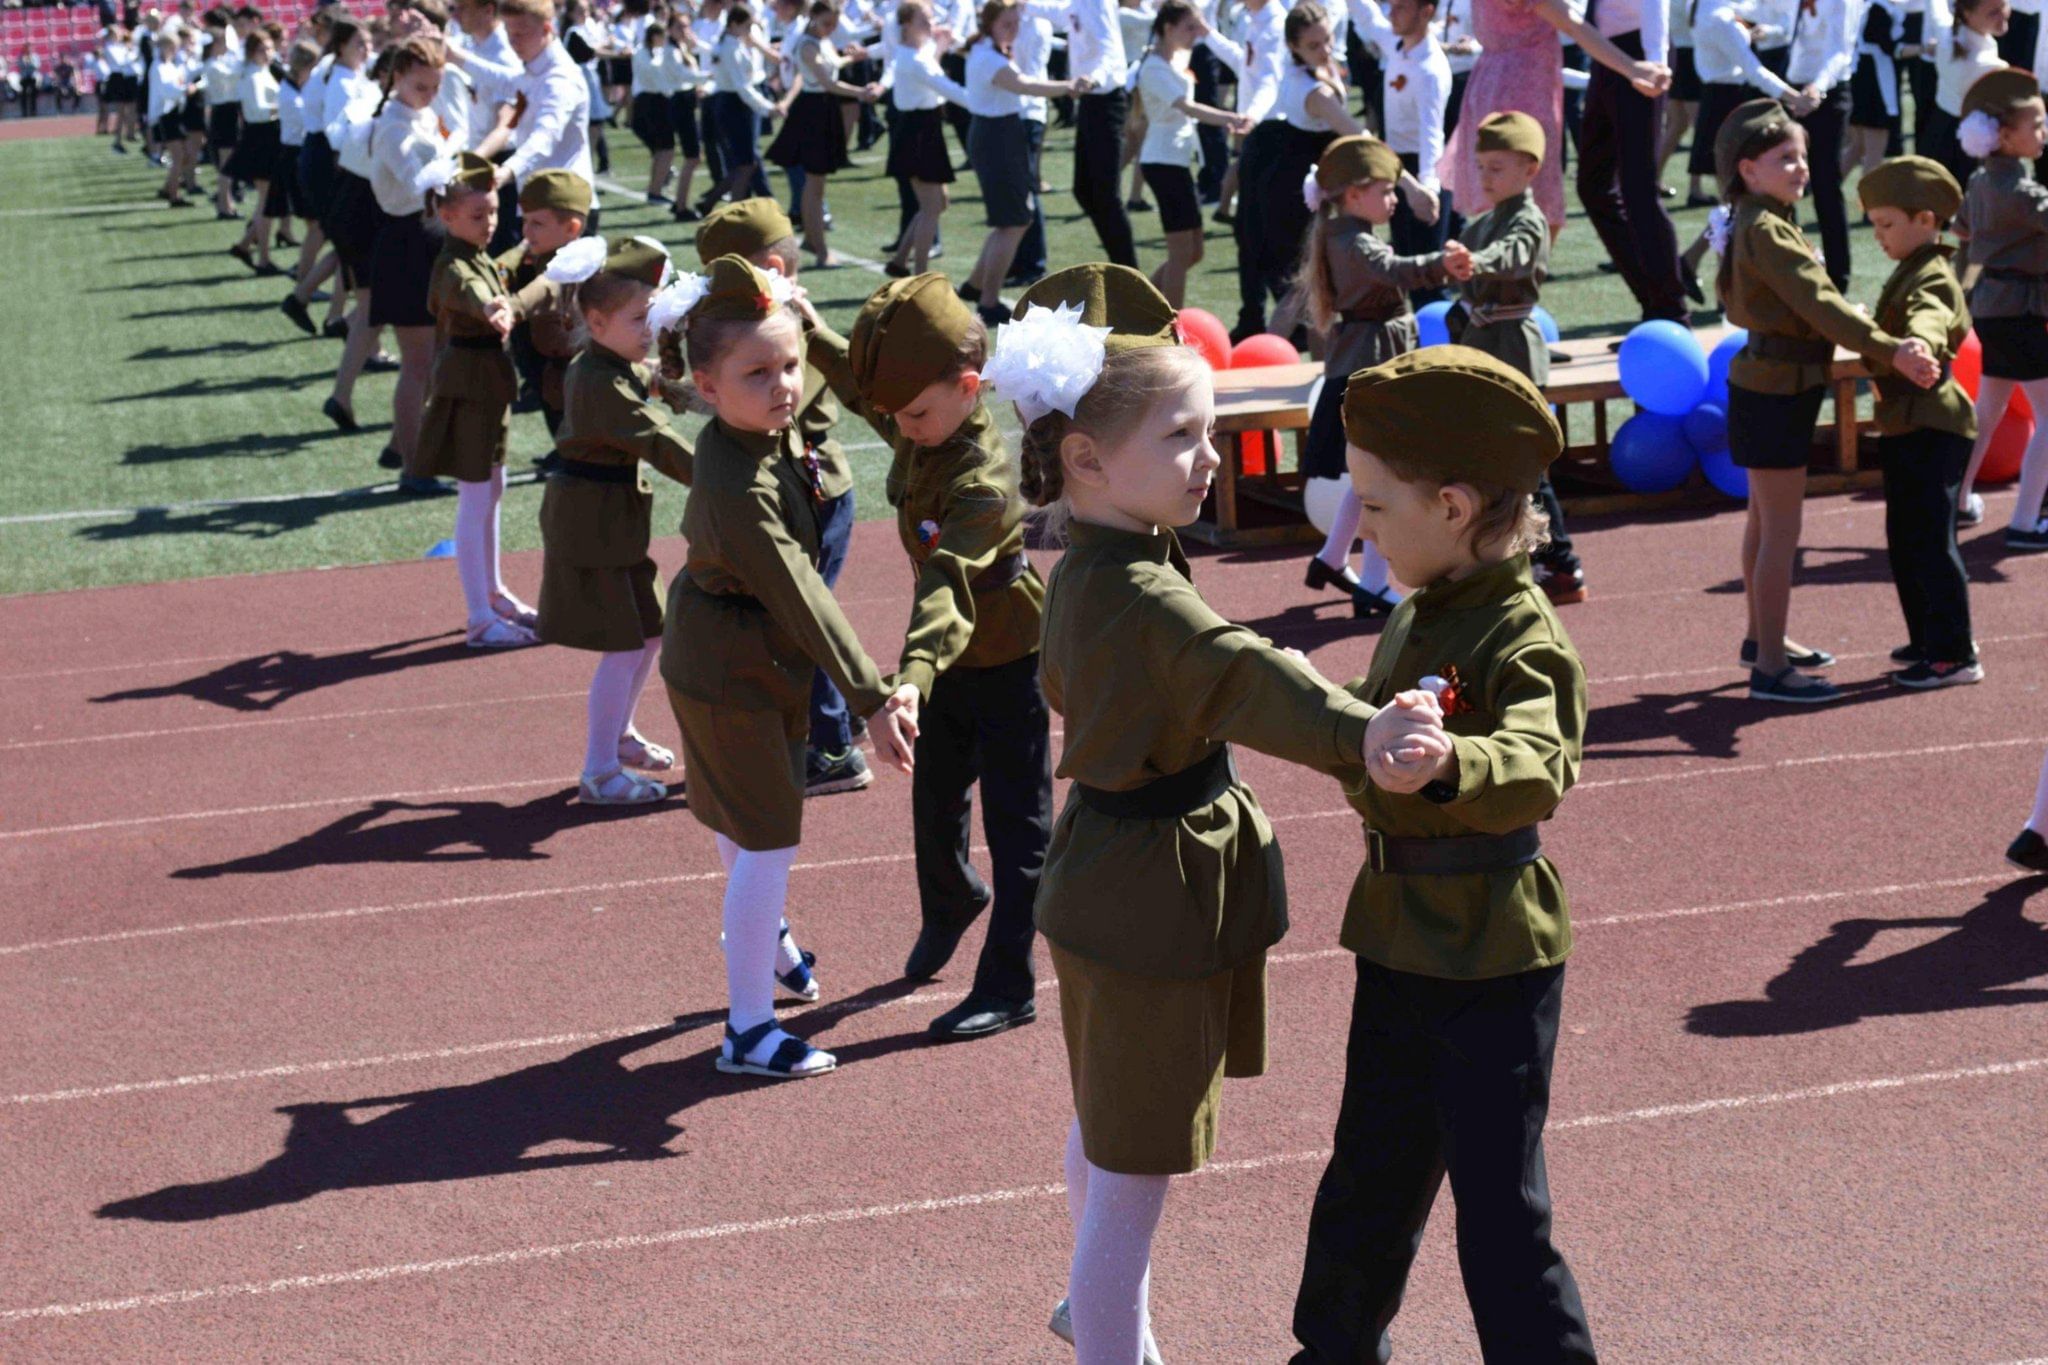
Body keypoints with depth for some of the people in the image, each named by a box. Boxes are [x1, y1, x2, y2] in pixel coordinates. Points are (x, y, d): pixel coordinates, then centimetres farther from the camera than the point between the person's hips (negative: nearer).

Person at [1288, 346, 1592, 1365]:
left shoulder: (1523, 639, -19)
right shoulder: (1415, 618, 7)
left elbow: (1536, 771, -39)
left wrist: (1448, 768, -54)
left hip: (1492, 963, -8)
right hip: (1400, 945, 8)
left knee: (1500, 1206, -2)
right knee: (1369, 1178, 22)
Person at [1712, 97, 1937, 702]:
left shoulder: (1751, 224, 11)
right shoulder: (1766, 231, -20)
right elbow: (1819, 304, -27)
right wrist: (1891, 351, -30)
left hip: (1765, 384, 10)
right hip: (1776, 389, -10)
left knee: (1765, 520, 21)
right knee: (1781, 531, -6)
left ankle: (1762, 637, 34)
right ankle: (1770, 667, -2)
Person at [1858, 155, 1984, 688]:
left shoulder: (1933, 280, -17)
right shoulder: (1909, 274, 16)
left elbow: (1928, 323, -41)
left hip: (1932, 428, -11)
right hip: (1904, 424, 11)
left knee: (1931, 541, -8)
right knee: (1904, 539, 17)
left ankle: (1954, 655, -3)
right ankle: (1929, 638, 28)